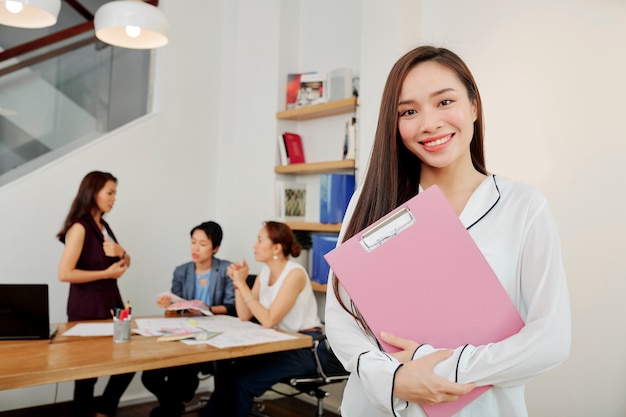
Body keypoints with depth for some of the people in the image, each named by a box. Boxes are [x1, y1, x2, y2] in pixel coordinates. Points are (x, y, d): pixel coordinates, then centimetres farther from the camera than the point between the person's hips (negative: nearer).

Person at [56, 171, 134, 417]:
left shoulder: (103, 226, 11)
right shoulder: (80, 228, -14)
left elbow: (124, 264, 20)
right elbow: (64, 273, -22)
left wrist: (121, 252, -2)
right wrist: (106, 273, -17)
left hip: (111, 304, 8)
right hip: (87, 311, -8)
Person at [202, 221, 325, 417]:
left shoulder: (294, 274, -19)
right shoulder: (266, 271, 5)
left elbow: (268, 321, -23)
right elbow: (244, 316, 4)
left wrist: (242, 284, -21)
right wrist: (238, 282, -9)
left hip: (306, 347, -7)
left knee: (243, 380, -18)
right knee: (226, 371, -10)